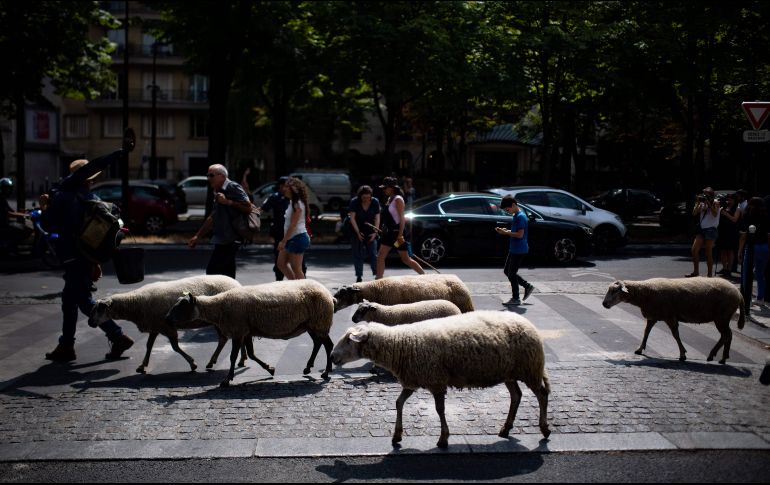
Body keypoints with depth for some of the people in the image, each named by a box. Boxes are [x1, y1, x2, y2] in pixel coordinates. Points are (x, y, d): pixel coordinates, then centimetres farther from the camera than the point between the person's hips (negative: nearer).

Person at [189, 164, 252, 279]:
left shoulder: (233, 187, -8)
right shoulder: (218, 192, 21)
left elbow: (248, 207, -17)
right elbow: (212, 218, 27)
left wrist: (227, 202, -18)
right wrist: (197, 236, 25)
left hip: (229, 239, -9)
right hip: (222, 240, 9)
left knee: (212, 271, -12)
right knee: (227, 275, 7)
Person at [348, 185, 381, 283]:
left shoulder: (375, 202, -4)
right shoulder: (354, 202, -10)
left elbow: (377, 218, -3)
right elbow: (352, 218, -11)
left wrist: (375, 232, -13)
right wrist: (358, 232, -17)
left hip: (370, 232, 1)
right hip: (357, 232, -1)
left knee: (373, 254, -5)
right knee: (358, 254, -1)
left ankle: (377, 274, -2)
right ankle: (359, 276, 4)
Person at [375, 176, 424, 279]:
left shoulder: (398, 199, -15)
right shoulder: (390, 199, 11)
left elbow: (402, 218, -19)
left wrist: (400, 235, -24)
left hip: (398, 232, -9)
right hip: (390, 232, 9)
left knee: (406, 259, -2)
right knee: (380, 256, 3)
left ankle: (425, 275, 9)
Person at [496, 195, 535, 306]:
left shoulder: (520, 216, -19)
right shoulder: (516, 215, 12)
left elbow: (520, 234, -24)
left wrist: (506, 233, -17)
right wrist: (506, 231, 4)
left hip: (519, 250, -10)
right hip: (514, 250, 10)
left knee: (511, 274, -3)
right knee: (507, 271, 16)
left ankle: (515, 299, 6)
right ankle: (528, 286, 22)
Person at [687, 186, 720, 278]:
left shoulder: (715, 203, -2)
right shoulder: (702, 203, 12)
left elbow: (715, 214, -17)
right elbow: (694, 213, 3)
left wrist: (708, 203, -17)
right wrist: (698, 203, -4)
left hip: (711, 229, -6)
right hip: (701, 229, 6)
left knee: (708, 253, -4)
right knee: (694, 250, -1)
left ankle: (710, 274, 3)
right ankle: (696, 271, 9)